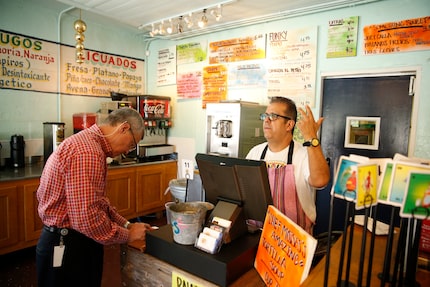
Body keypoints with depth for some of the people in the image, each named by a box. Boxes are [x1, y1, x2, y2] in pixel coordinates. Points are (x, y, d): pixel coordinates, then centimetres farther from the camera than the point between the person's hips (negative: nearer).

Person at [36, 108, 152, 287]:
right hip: (67, 246, -10)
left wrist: (126, 225, 5)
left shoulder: (90, 143, 8)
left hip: (77, 240, 10)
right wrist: (127, 235, -15)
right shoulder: (87, 151, -26)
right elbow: (86, 218, -30)